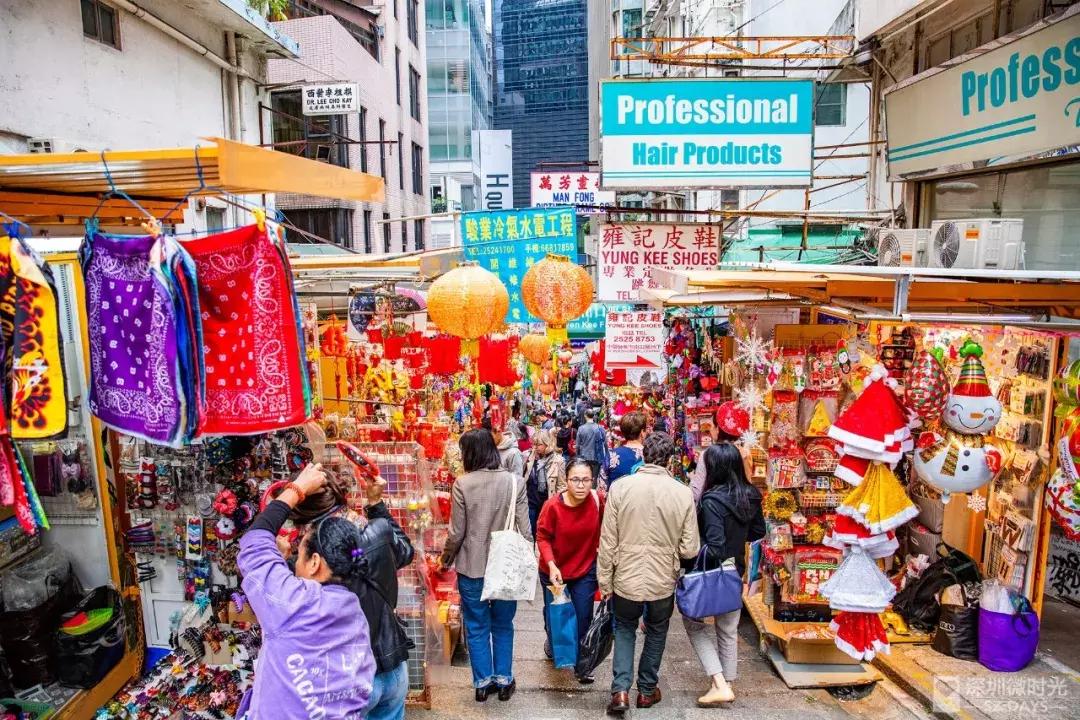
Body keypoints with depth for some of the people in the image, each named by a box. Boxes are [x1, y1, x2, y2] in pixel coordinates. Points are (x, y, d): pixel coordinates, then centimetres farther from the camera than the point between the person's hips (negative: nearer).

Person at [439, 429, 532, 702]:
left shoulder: (462, 484, -15)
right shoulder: (514, 482, -10)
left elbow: (457, 533, -10)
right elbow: (524, 530, -8)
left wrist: (445, 559, 7)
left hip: (471, 567, -1)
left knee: (476, 627, 16)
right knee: (503, 626, 20)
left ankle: (483, 683, 26)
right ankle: (504, 681, 29)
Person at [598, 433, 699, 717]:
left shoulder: (620, 487, -14)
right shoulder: (683, 493, -12)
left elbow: (607, 542, -9)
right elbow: (690, 549, -8)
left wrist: (605, 581, 3)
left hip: (626, 578, 0)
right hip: (663, 581, 1)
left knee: (625, 629, 24)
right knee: (656, 633, 25)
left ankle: (620, 690, 14)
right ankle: (647, 690, 38)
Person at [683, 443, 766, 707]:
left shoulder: (713, 500, -25)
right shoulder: (750, 496, -4)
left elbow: (714, 548, -27)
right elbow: (758, 532, 10)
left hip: (712, 572, -6)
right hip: (736, 571, 6)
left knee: (693, 621, 13)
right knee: (728, 630, 20)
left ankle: (720, 685, 5)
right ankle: (727, 684, 32)